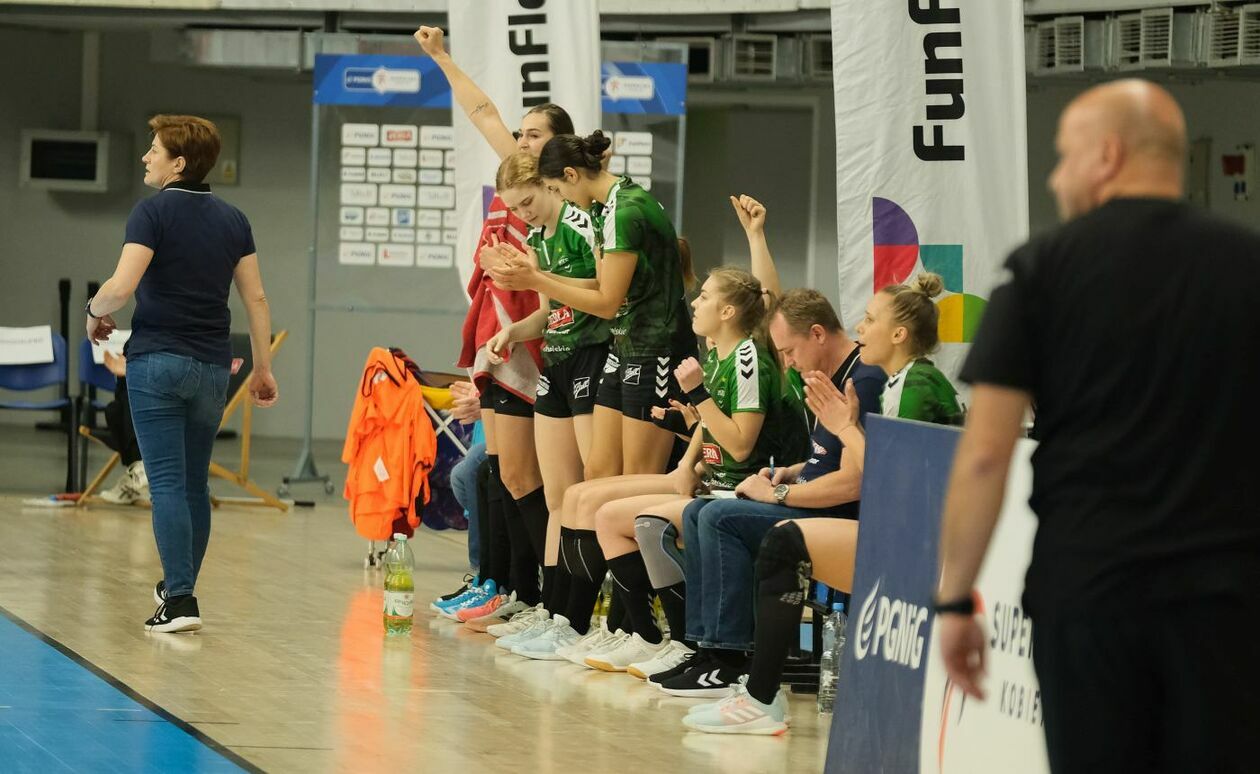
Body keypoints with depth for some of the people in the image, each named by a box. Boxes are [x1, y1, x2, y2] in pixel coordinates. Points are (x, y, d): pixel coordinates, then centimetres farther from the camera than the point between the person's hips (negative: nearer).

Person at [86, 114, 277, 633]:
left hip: (156, 361, -5)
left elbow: (121, 286, -18)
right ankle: (180, 587, 25)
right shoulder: (232, 220, 8)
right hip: (212, 366, 5)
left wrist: (95, 311, 2)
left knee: (168, 483, -6)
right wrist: (263, 368, 14)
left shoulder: (154, 212, -9)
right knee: (195, 483, 15)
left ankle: (179, 600, -13)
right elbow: (255, 298, 8)